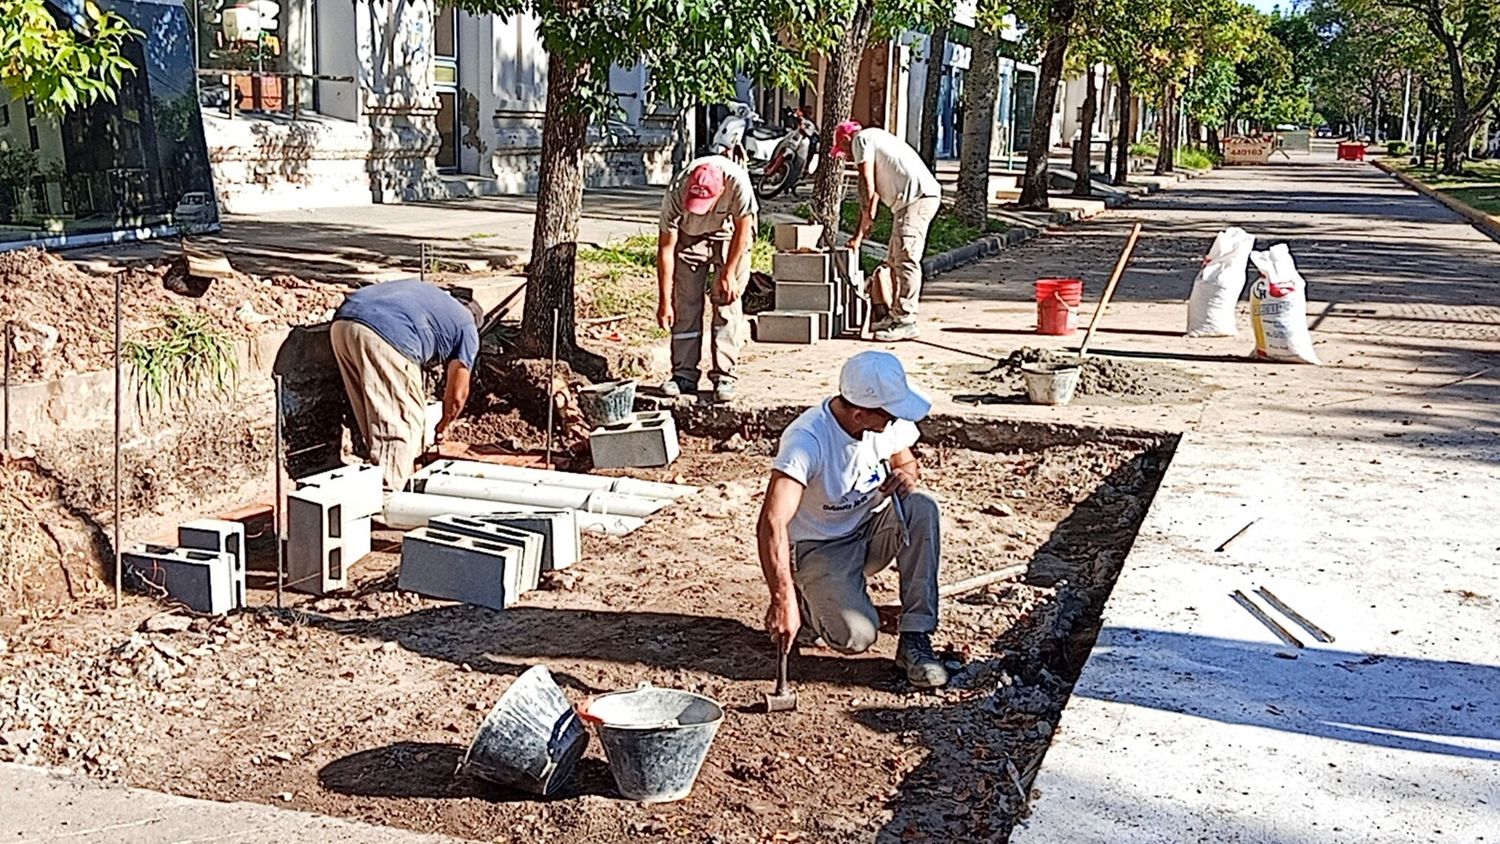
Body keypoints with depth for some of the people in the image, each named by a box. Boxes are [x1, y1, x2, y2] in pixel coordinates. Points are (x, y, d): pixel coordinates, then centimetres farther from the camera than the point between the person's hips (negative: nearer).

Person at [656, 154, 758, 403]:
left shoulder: (737, 181, -38)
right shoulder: (676, 193, -34)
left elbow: (743, 227, -20)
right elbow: (665, 248, -25)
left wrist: (729, 273, -17)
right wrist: (664, 302, -23)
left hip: (730, 233, -1)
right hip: (690, 235, 1)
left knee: (726, 301, -10)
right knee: (685, 303, -4)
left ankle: (724, 376, -7)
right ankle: (684, 374, 5)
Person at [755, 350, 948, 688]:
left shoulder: (890, 420, -12)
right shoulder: (807, 440, -31)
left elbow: (906, 462, 10)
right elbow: (772, 524, -39)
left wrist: (907, 476, -16)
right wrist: (782, 600, -47)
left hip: (869, 533, 5)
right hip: (818, 549, -5)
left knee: (922, 507, -25)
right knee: (856, 636, -27)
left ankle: (915, 637, -18)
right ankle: (807, 604, 9)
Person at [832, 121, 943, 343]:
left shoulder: (861, 140, 1)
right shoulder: (876, 140, 30)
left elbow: (868, 188, -5)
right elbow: (874, 192, 28)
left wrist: (861, 231, -1)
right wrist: (860, 232, 26)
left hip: (917, 197, -10)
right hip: (915, 199, 10)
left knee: (905, 259, -13)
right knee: (895, 260, 15)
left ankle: (906, 322, -14)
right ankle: (897, 315, 20)